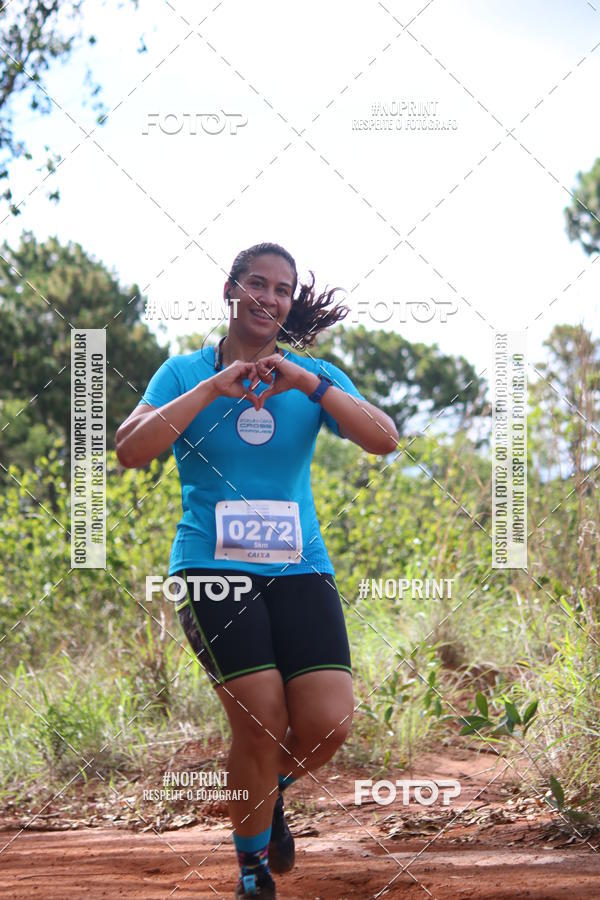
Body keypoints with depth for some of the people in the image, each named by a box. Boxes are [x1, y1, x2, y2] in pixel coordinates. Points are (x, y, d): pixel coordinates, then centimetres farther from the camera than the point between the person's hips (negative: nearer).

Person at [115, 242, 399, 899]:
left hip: (299, 568, 3)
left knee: (327, 724, -11)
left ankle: (270, 789, 26)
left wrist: (309, 384, -14)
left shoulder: (314, 377, 11)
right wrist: (211, 388, -13)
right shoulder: (186, 372, 6)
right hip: (213, 568, -3)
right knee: (263, 717, -15)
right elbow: (130, 450, -8)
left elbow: (384, 439, -3)